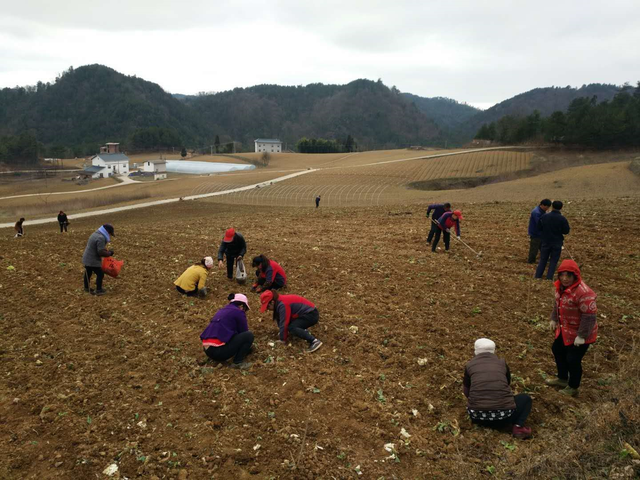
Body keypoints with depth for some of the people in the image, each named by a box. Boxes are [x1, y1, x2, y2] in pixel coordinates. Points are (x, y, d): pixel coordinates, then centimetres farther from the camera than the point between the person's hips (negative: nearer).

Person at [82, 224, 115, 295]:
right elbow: (101, 252, -27)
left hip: (87, 259, 10)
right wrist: (109, 253, -11)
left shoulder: (96, 233, 8)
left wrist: (106, 251, 10)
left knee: (88, 273, 22)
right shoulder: (101, 238, -25)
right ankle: (98, 290, 10)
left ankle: (86, 288, 37)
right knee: (100, 274, 2)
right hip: (93, 261, -10)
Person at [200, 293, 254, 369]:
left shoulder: (222, 310, 22)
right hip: (218, 351, -9)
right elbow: (244, 331, 7)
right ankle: (237, 362, -2)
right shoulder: (238, 312, -2)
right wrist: (249, 343, 28)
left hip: (207, 350, 9)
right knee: (249, 335, -2)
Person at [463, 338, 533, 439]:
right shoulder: (502, 363, 13)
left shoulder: (469, 365, 9)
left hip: (478, 416, 2)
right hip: (503, 417, -1)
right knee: (525, 398, 28)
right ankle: (518, 426, 4)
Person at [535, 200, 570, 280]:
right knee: (553, 262, 7)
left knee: (542, 260, 12)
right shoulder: (563, 219, -15)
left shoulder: (544, 217, -7)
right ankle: (549, 279, 6)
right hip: (557, 243, -2)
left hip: (545, 242, 2)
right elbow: (566, 231, -6)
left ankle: (537, 277, 13)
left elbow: (539, 228, 4)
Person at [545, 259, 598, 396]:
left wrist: (582, 336, -25)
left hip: (579, 333, -9)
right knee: (557, 350, 24)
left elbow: (589, 316, -29)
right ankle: (562, 378, 46)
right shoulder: (561, 287, -5)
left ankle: (573, 387, 28)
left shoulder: (583, 293, -33)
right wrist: (554, 319, 14)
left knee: (573, 360, 2)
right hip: (565, 329, 9)